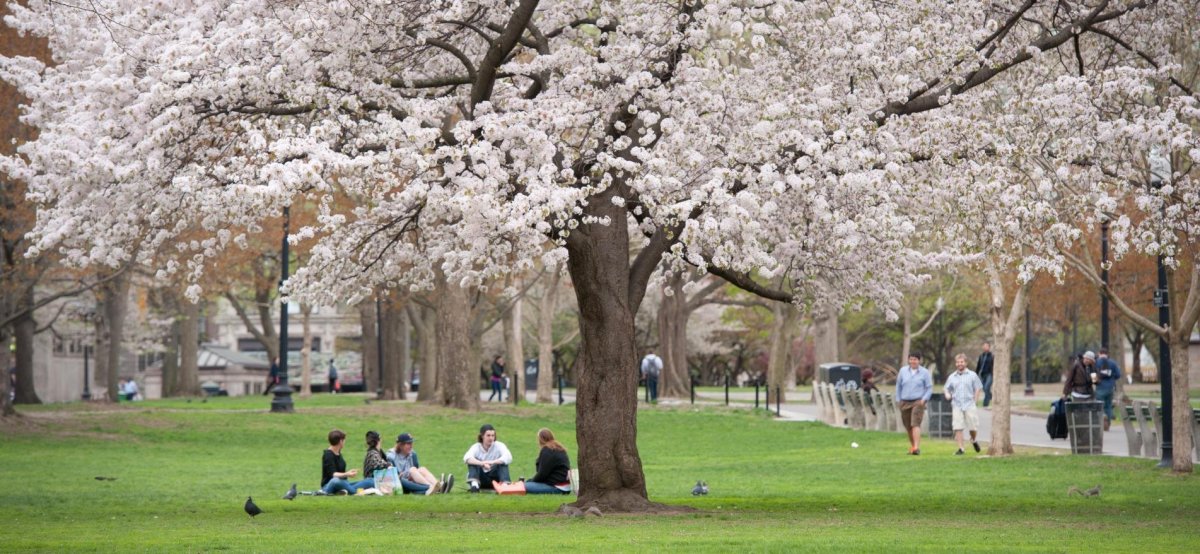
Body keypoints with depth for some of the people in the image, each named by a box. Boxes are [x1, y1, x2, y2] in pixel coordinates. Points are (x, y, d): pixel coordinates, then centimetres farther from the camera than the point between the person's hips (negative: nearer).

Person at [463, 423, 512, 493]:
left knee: (503, 462, -22)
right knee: (472, 461, -22)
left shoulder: (499, 445, -6)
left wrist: (493, 462, -42)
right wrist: (482, 463, -45)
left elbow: (508, 458, -25)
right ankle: (474, 484, -40)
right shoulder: (476, 447, -6)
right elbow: (466, 458, -27)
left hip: (494, 479, 0)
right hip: (481, 479, 0)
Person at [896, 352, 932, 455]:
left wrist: (924, 399, -10)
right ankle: (912, 446, 27)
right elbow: (898, 386, 16)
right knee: (908, 426, 9)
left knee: (915, 424, -18)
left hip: (918, 402, -4)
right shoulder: (903, 371, 7)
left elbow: (929, 388, 2)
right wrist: (899, 400, 11)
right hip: (905, 403, 4)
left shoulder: (925, 372, -1)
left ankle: (917, 448, -25)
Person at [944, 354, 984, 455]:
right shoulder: (952, 377, 11)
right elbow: (946, 388, 17)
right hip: (957, 406, 2)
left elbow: (978, 388, 7)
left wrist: (975, 400, -3)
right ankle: (960, 448, -1)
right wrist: (947, 394, -6)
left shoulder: (972, 375, 5)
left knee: (973, 427, 0)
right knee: (958, 428, -6)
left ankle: (974, 440, 32)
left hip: (969, 405, -2)